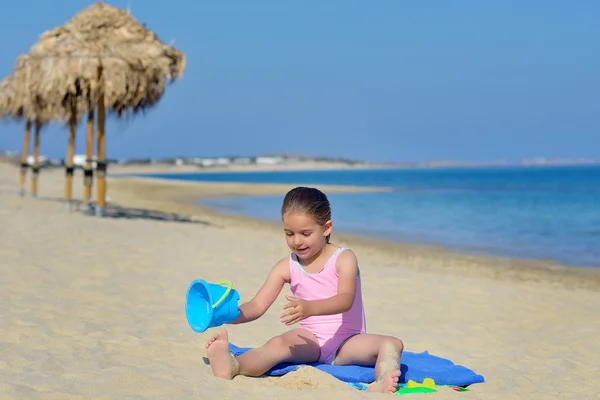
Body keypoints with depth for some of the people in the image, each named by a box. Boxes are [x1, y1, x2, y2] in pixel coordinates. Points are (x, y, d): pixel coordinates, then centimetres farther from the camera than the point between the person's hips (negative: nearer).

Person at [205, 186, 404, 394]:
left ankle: (381, 385, -57)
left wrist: (310, 308, -44)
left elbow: (345, 300, -24)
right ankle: (232, 367, -59)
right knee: (279, 343, -31)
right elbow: (257, 306, -2)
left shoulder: (344, 259, -6)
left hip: (347, 344, -1)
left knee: (392, 344, -27)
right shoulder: (287, 267, 2)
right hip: (311, 341, 1)